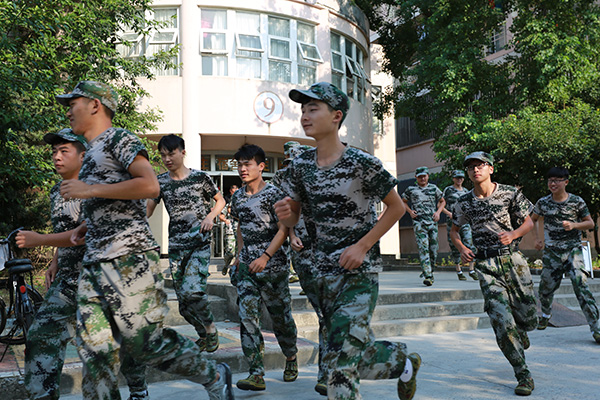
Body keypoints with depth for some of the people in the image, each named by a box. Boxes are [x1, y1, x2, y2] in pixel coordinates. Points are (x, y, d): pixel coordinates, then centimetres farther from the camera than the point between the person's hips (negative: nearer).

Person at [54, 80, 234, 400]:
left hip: (128, 259, -9)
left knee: (143, 340, -6)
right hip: (93, 264, 9)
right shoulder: (91, 152, 25)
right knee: (94, 348, 3)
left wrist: (89, 190, -14)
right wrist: (85, 226, 15)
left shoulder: (119, 139, -2)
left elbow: (150, 185, -18)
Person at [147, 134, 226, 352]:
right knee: (184, 303, 4)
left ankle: (211, 328, 2)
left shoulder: (200, 177, -1)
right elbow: (148, 210, 6)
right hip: (176, 247, 4)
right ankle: (203, 335, 27)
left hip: (200, 244, -4)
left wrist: (210, 216, -9)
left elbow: (220, 200, 10)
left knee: (192, 290, -23)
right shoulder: (160, 182, 7)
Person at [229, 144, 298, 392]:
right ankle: (257, 374, -6)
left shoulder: (273, 194, -9)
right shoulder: (238, 197, 10)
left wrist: (265, 257, -20)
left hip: (273, 264, -5)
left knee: (280, 316, 7)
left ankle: (291, 359, 33)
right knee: (247, 316, -7)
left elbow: (284, 230, -13)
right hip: (247, 266, 5)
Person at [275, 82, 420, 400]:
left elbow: (396, 207, -4)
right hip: (322, 274, 6)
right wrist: (285, 214, -15)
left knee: (340, 363, -12)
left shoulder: (362, 163, -13)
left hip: (359, 271, -6)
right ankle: (402, 360, 44)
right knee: (354, 355, 16)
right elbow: (293, 219, 10)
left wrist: (363, 246, -13)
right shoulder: (300, 166, 2)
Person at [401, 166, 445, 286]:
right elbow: (402, 202, 20)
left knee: (433, 249, 4)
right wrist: (410, 211, 3)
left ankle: (430, 272, 24)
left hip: (432, 222, 3)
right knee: (423, 248, -15)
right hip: (418, 222, -2)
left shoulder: (433, 188, 12)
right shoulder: (411, 189, 8)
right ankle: (427, 276, -20)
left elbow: (442, 201, 24)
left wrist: (438, 212, 7)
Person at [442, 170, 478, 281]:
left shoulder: (466, 192, 16)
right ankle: (459, 271, 10)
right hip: (452, 222, -3)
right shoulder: (448, 190, 3)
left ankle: (471, 270, -3)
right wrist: (449, 213, -13)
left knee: (469, 245, -8)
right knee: (455, 248, 1)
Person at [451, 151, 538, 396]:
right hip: (486, 265, 0)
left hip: (513, 259, 0)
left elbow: (528, 222, 7)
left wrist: (513, 234, -13)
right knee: (502, 322, -10)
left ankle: (521, 331, 47)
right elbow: (454, 230, 17)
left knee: (528, 317, 7)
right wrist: (461, 249, -2)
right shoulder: (464, 203, 3)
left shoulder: (510, 194, 0)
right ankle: (524, 376, 1)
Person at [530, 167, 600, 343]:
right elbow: (533, 219, 20)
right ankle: (546, 315, 41)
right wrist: (537, 238, 11)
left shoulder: (577, 202, -3)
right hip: (551, 251, 2)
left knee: (581, 286, -16)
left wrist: (574, 225, -16)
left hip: (573, 250, -2)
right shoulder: (543, 203, 2)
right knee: (546, 288, 10)